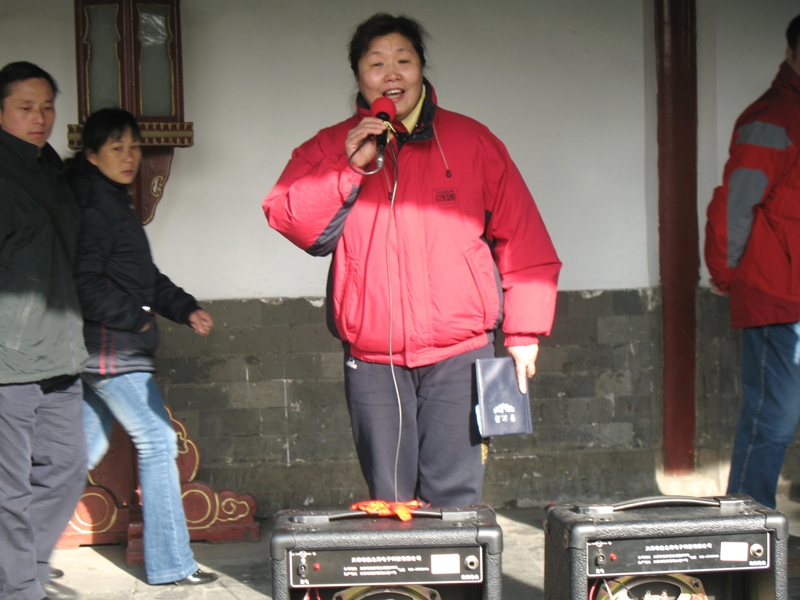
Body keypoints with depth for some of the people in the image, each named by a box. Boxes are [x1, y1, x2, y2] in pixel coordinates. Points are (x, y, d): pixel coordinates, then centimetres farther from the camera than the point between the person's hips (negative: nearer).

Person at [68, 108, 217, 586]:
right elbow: (84, 281, -22)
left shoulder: (116, 201, 19)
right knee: (158, 442, -6)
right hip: (111, 348, -10)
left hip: (100, 351, 10)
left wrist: (185, 308, 16)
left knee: (86, 448, 13)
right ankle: (171, 564, -1)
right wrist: (133, 317, -16)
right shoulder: (92, 204, -14)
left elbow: (144, 274, 25)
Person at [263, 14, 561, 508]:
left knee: (452, 497, -5)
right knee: (388, 502, 7)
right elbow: (288, 218, -6)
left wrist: (524, 331, 1)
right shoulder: (329, 149, 8)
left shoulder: (471, 142, 6)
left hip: (459, 356, -1)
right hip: (372, 361, 1)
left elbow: (522, 240, 6)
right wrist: (350, 166, -15)